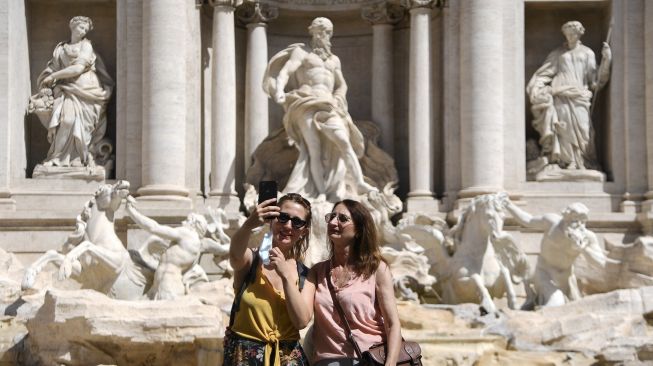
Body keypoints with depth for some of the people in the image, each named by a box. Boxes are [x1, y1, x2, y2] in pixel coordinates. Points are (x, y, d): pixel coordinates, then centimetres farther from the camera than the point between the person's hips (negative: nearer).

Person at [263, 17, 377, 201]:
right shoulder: (301, 53, 13)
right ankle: (321, 193, -20)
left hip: (327, 106, 4)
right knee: (314, 149, -16)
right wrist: (279, 90, -25)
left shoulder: (334, 60, 29)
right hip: (307, 104, -4)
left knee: (343, 141, -17)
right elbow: (284, 72, -4)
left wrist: (337, 100, 2)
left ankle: (359, 183, -24)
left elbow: (342, 86, 26)